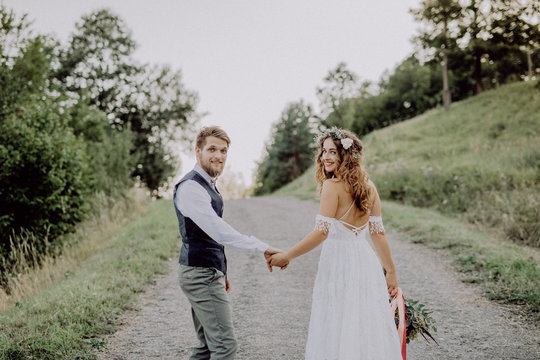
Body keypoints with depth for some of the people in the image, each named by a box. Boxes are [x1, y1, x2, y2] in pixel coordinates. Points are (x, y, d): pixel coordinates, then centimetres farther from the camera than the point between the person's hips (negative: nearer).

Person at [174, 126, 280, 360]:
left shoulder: (208, 185, 15)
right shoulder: (190, 187, -18)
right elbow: (219, 232, -27)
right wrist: (263, 248, -29)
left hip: (209, 273, 10)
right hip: (201, 275, -10)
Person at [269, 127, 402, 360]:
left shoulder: (333, 185, -12)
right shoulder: (369, 187, 8)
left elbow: (321, 232, -16)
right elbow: (378, 233, 9)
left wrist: (287, 256, -9)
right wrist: (391, 272, 14)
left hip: (338, 264, -7)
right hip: (367, 263, 7)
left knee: (337, 332, 3)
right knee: (369, 328, 13)